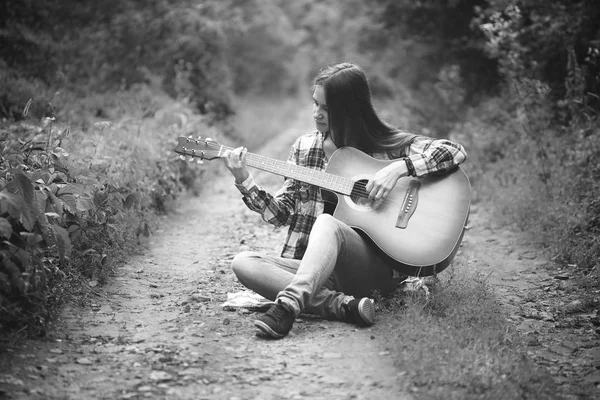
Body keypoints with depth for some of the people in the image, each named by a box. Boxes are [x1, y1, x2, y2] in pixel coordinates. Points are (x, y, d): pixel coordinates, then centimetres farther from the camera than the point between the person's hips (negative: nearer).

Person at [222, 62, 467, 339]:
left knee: (326, 222, -35)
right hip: (316, 268, 5)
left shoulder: (388, 144, 2)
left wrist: (398, 168, -20)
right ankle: (344, 305, -31)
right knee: (243, 263, -21)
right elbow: (281, 212, 12)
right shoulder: (305, 147, 12)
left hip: (377, 269, -5)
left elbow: (455, 152, -8)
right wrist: (244, 181, -2)